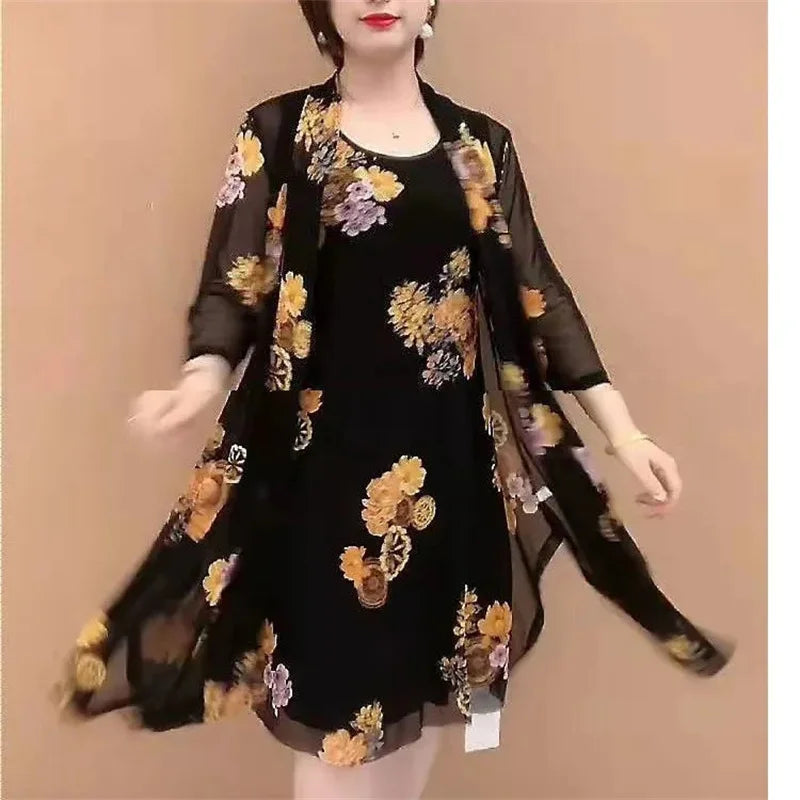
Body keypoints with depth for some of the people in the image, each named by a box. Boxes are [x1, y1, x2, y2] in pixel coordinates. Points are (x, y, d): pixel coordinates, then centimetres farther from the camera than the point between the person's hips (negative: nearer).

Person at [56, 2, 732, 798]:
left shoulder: (481, 143, 9)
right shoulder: (278, 133, 2)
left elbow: (535, 294, 7)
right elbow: (235, 288, -4)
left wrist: (623, 432, 1)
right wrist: (203, 378, -26)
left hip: (454, 455, 4)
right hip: (331, 453, -3)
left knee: (428, 679, 15)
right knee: (338, 692, 3)